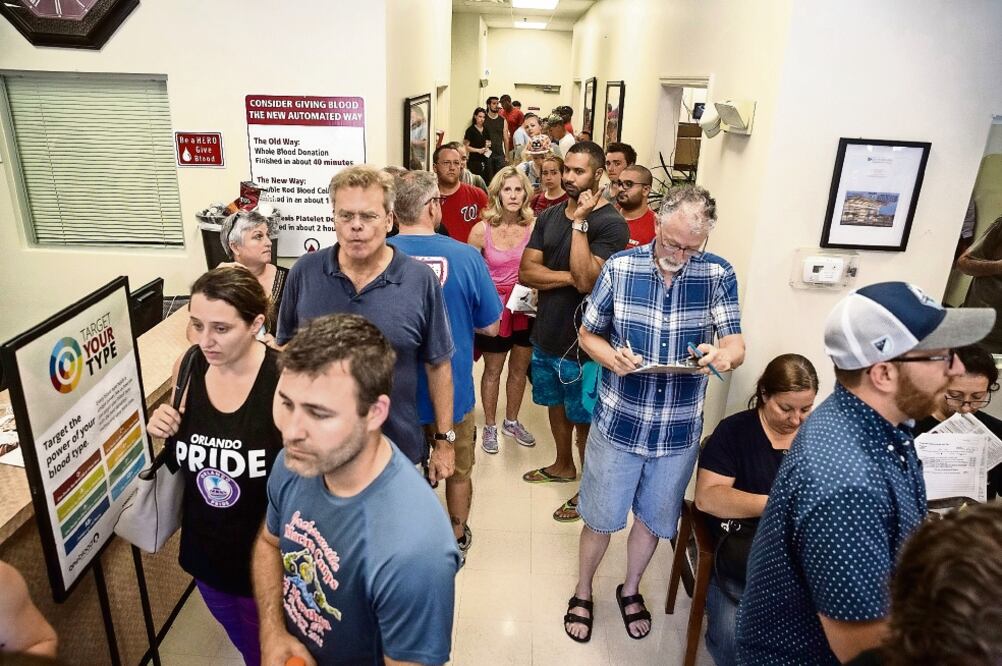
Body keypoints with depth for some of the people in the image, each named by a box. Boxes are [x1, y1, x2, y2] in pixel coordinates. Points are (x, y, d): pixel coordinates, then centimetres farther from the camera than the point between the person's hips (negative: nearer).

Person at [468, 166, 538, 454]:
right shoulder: (482, 230, -11)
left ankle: (512, 421, 38)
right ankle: (490, 426, 30)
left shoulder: (534, 226, -10)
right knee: (493, 370, 13)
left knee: (520, 368, 17)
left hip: (526, 308, 2)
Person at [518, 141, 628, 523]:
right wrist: (569, 277, -17)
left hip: (581, 340, -6)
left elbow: (587, 280, -27)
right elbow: (526, 272, -3)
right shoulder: (550, 215, 4)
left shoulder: (610, 223, -15)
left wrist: (579, 222, -24)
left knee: (583, 419, 8)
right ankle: (563, 466, 45)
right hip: (545, 333, 7)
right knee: (555, 404, 23)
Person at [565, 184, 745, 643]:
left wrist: (722, 355, -35)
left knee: (654, 519, 21)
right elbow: (588, 334, -1)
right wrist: (611, 358, -22)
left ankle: (630, 590, 48)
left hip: (680, 431, 2)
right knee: (601, 519, 14)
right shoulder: (620, 268, -10)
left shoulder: (719, 275, -8)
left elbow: (736, 346, -11)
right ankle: (582, 593, 41)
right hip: (618, 423, -1)